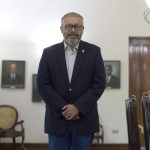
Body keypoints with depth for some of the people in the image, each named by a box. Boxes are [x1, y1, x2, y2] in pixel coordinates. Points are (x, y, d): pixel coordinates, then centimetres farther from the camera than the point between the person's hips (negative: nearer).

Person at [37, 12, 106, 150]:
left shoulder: (94, 52, 1)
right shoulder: (49, 52, 3)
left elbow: (99, 83, -3)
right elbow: (42, 84, -1)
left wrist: (78, 107, -13)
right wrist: (63, 108, -11)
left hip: (84, 118, 0)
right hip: (57, 118, 1)